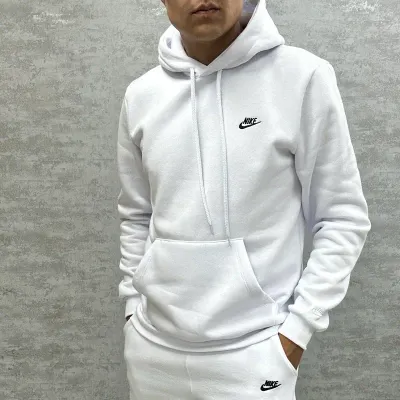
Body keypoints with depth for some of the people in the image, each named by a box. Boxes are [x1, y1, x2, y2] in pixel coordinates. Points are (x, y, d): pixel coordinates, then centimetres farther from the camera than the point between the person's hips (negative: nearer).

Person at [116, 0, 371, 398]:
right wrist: (133, 306, 9)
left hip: (251, 351, -3)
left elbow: (343, 218, -6)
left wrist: (297, 328, -8)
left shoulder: (303, 77, -11)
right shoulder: (141, 95, 1)